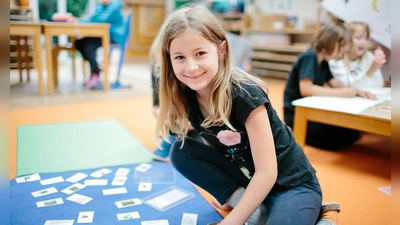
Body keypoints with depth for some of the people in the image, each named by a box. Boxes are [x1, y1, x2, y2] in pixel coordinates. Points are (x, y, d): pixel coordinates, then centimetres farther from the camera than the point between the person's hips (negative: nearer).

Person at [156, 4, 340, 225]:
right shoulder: (186, 97, -9)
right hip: (246, 179, 6)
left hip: (292, 184, -6)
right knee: (181, 151, -11)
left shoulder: (244, 95, -28)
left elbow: (267, 172, -24)